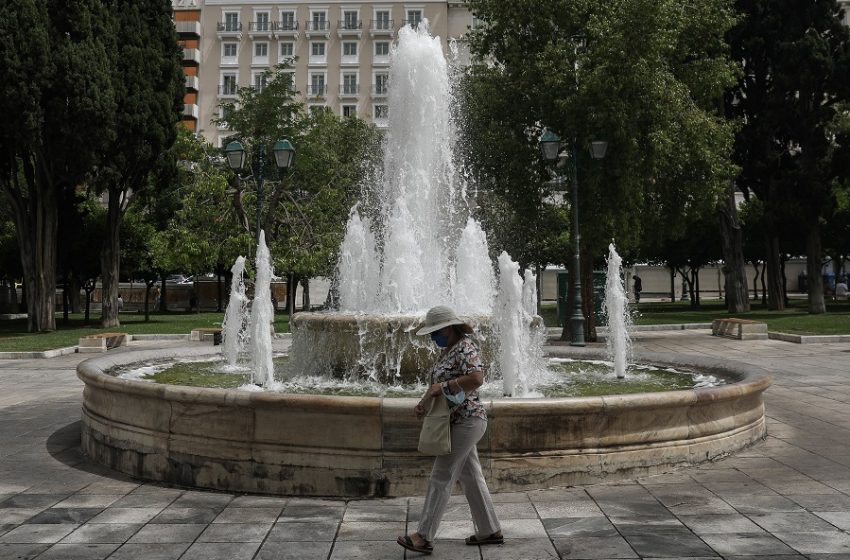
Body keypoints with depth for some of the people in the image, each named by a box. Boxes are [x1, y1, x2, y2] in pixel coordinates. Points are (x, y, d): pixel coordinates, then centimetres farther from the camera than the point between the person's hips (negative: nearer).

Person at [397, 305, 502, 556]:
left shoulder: (466, 348, -16)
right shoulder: (446, 350, 13)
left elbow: (476, 378, -32)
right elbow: (437, 383, 17)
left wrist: (442, 387, -26)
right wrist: (424, 402, -1)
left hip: (467, 421, -10)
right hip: (458, 422, 10)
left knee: (441, 477, -8)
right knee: (470, 476, 14)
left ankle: (424, 537, -3)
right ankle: (490, 530, 23)